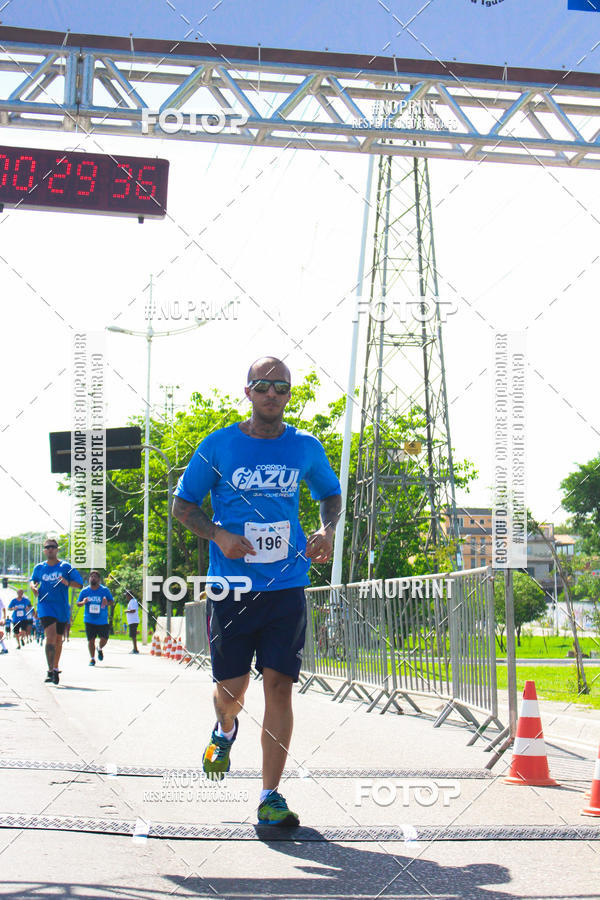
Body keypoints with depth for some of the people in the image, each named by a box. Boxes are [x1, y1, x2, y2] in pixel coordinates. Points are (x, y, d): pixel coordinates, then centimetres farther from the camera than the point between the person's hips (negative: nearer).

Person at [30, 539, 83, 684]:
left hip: (62, 608, 1)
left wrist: (67, 583, -21)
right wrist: (33, 586, 1)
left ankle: (55, 668, 33)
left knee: (58, 639, 14)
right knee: (50, 636, -19)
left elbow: (79, 583, -2)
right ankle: (51, 671, -22)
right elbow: (33, 580, 24)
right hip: (45, 606, -1)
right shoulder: (39, 568, 6)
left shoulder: (65, 566, 0)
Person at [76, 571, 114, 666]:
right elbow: (78, 603, 9)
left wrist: (107, 603, -20)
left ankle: (100, 649, 32)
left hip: (102, 621, 0)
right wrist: (83, 602, -15)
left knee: (104, 639, -1)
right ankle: (92, 658, 12)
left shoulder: (105, 590, 0)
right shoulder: (85, 591, 4)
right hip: (89, 620, 0)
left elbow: (112, 602, 4)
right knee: (91, 640, -2)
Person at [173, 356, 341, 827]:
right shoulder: (217, 446, -1)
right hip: (231, 586, -1)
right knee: (231, 691, 4)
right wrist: (219, 535, -11)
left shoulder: (306, 448, 5)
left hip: (286, 585, 1)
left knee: (279, 685, -8)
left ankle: (271, 797, -3)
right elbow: (183, 504, 6)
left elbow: (331, 495, 22)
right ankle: (226, 730, 42)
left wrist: (327, 530, 1)